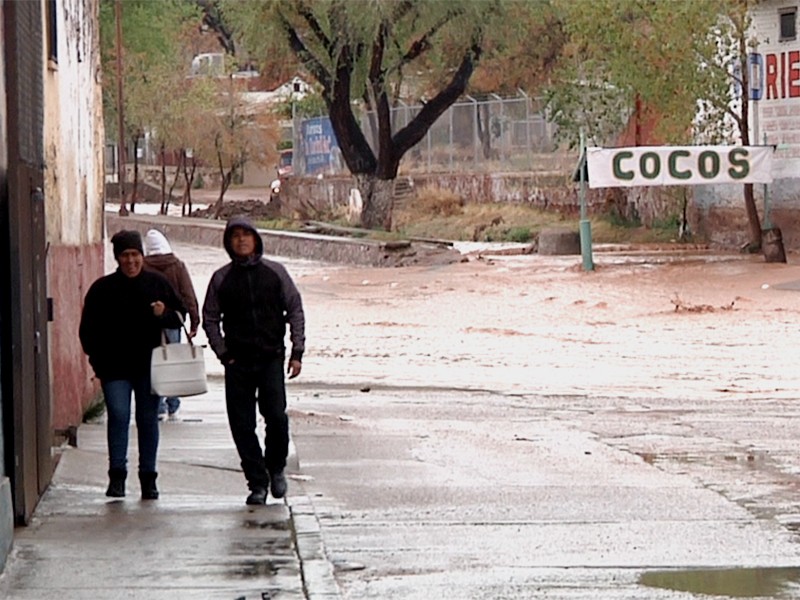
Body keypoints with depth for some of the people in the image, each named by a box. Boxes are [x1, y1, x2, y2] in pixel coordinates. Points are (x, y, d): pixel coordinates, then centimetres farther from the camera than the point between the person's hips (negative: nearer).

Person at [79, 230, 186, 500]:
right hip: (115, 367, -1)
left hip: (149, 365, 1)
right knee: (118, 415, -12)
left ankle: (148, 478, 13)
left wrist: (164, 314, -10)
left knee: (148, 419, 5)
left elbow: (180, 314, 12)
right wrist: (97, 359, -4)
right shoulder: (102, 288, 3)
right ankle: (117, 475, -7)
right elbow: (88, 329, 6)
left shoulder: (158, 283, 6)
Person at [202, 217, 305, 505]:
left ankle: (276, 468, 13)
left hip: (271, 358, -1)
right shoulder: (221, 278, 6)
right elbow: (210, 319, 11)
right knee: (242, 425, -1)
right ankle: (257, 483, 9)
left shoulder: (274, 272, 6)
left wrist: (297, 352, 1)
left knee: (276, 416, -13)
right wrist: (223, 354, 1)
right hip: (238, 362, 1)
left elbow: (295, 310, 8)